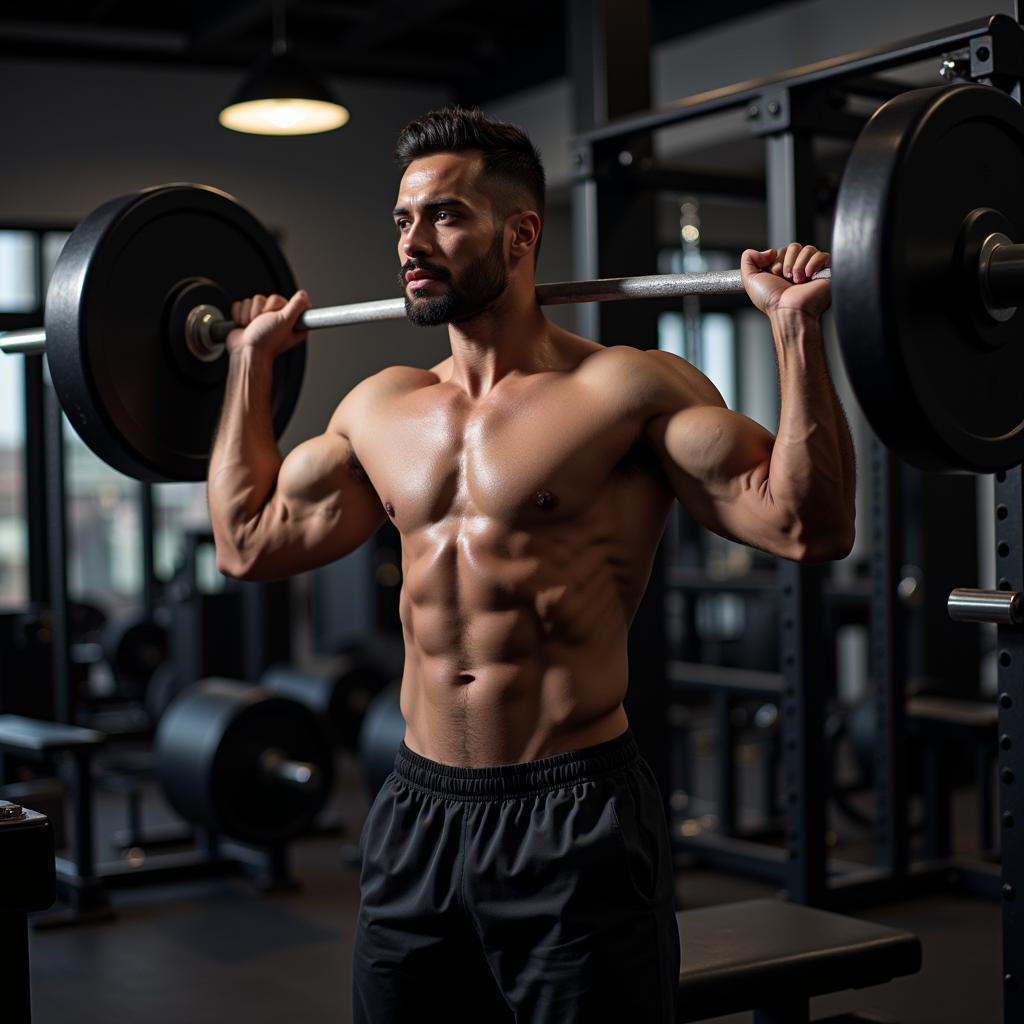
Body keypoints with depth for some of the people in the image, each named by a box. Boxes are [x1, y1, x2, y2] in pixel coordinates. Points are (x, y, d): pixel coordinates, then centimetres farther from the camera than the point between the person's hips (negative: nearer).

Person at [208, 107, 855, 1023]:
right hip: (417, 815, 6)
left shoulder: (627, 388, -8)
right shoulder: (380, 409, 10)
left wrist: (797, 333, -22)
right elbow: (249, 540, 21)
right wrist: (252, 361, 24)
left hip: (574, 816, -5)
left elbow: (806, 525, -15)